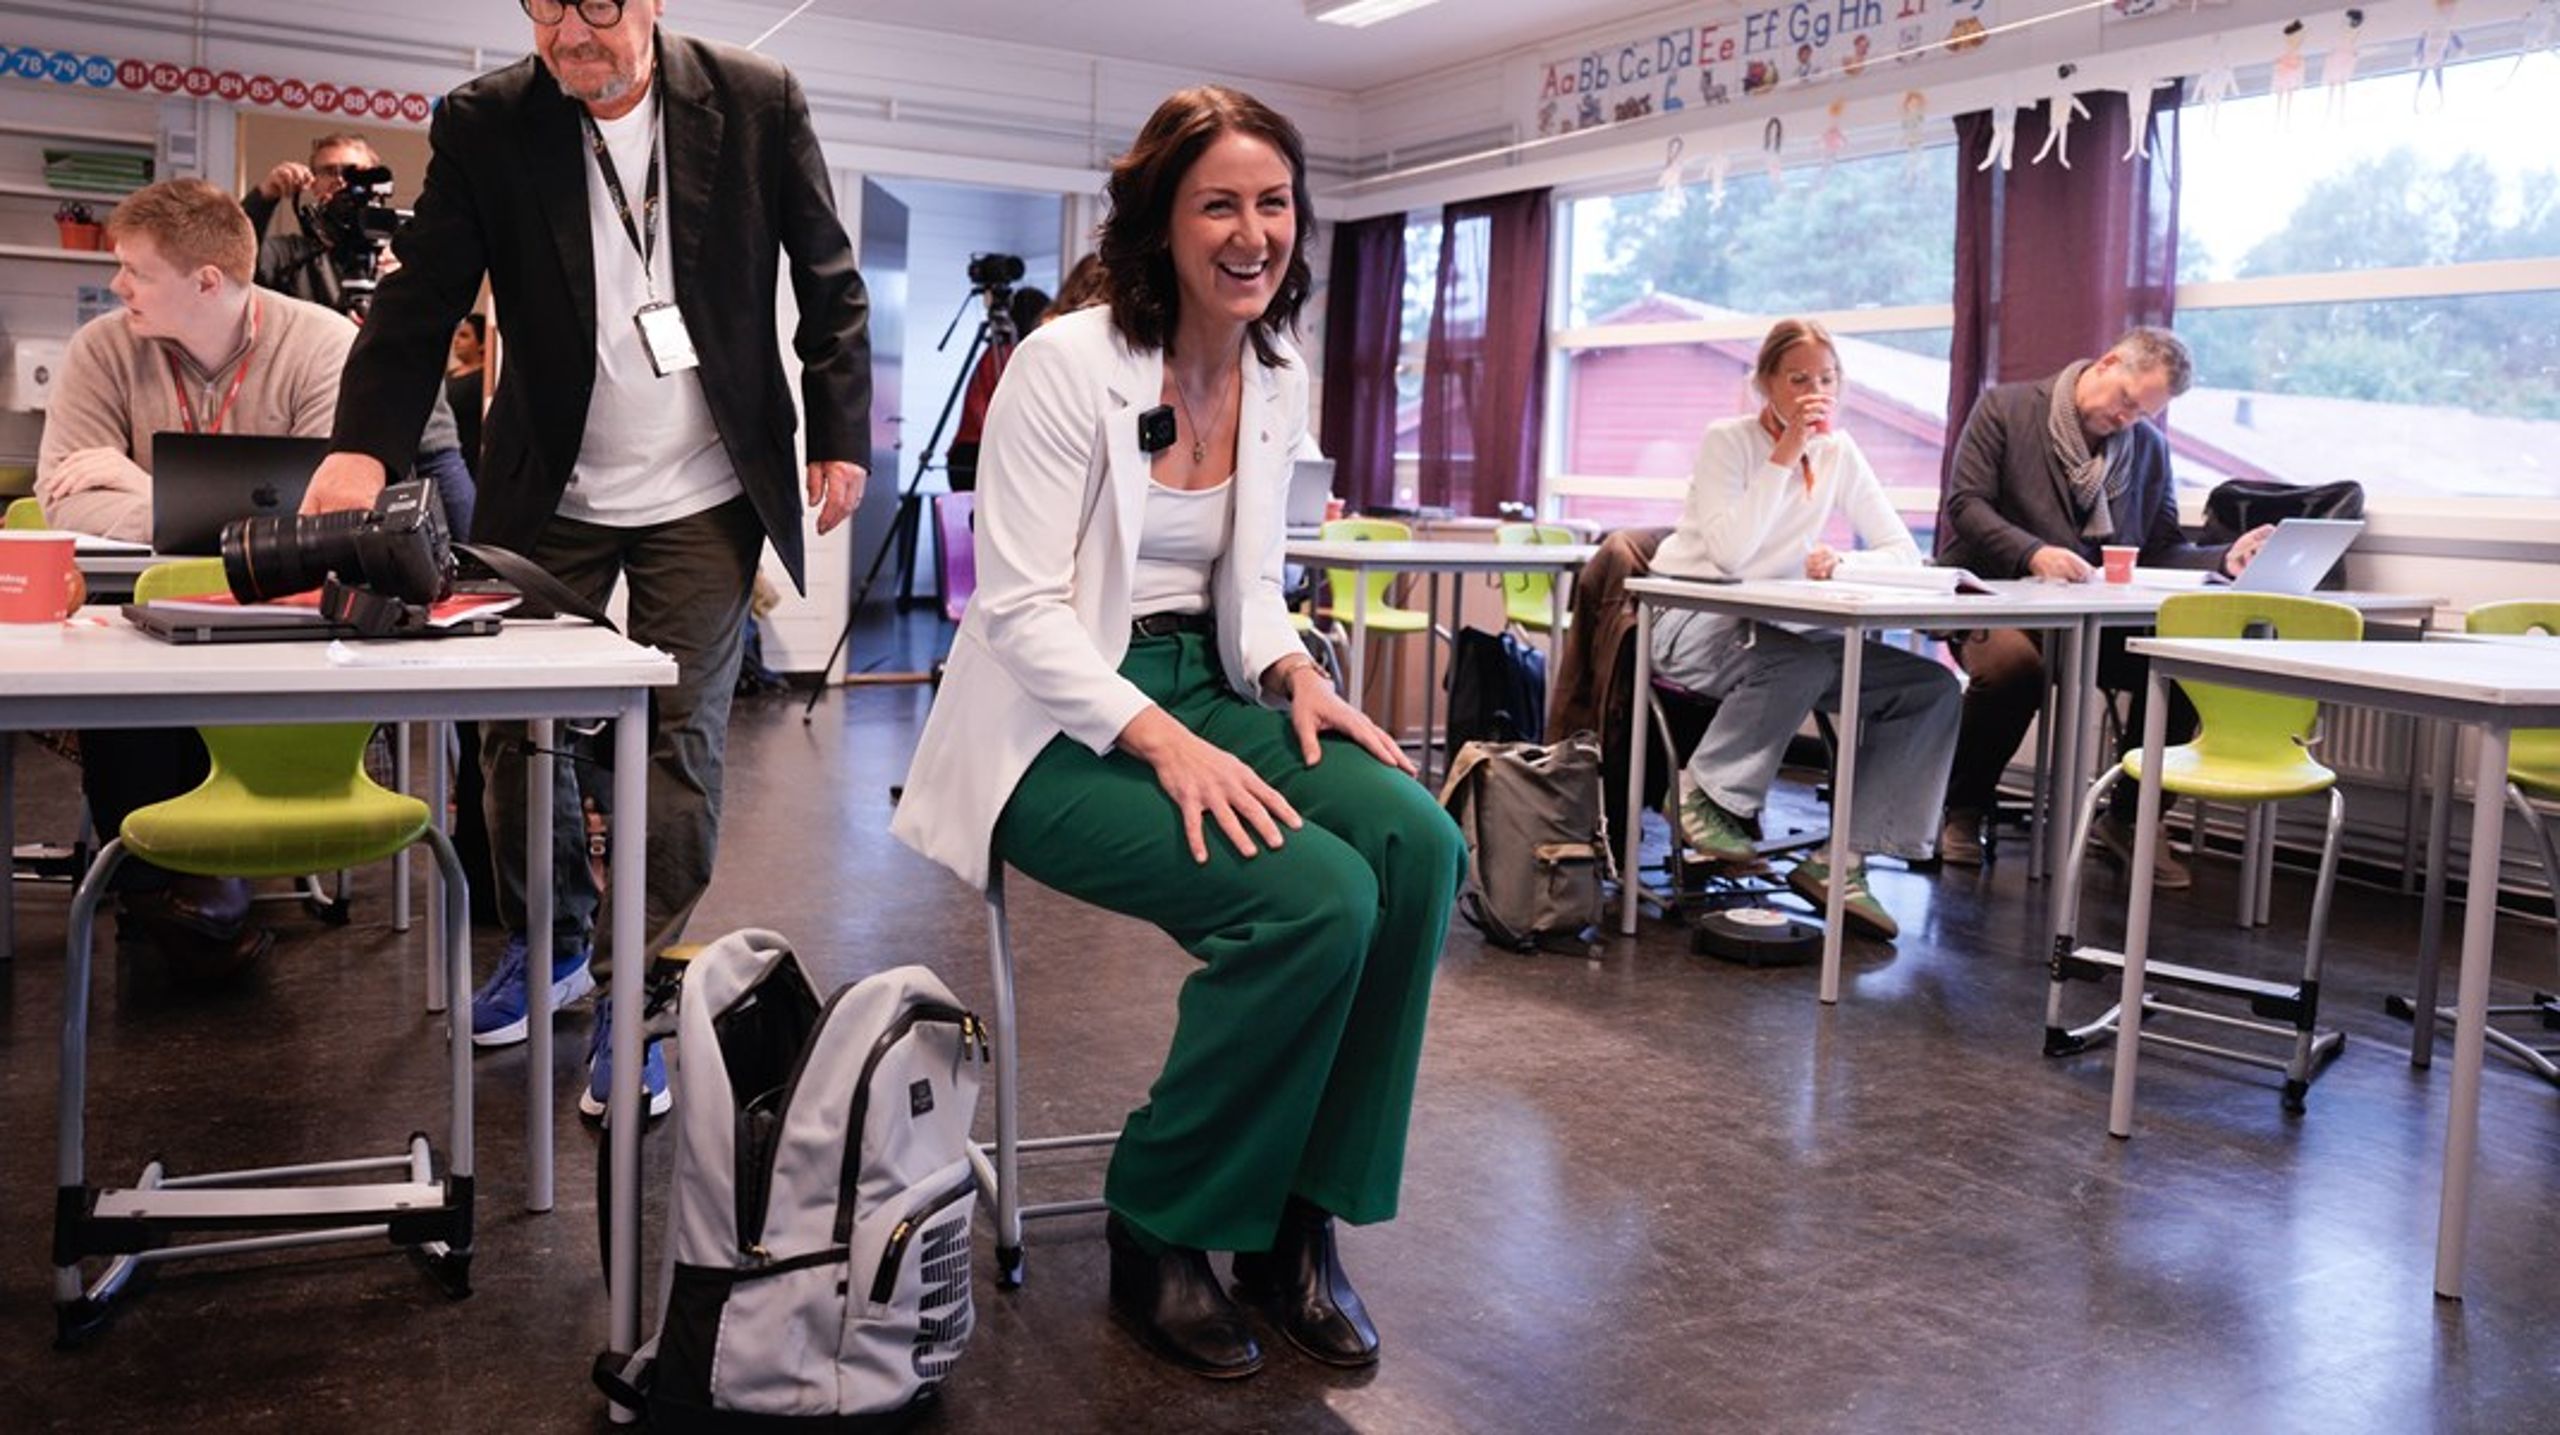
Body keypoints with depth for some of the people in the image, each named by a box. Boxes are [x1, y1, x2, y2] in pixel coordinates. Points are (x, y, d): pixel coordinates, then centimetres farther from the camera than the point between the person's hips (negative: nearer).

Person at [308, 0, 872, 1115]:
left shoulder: (758, 103, -6)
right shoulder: (485, 125, -5)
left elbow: (829, 285, 1)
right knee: (520, 729, 9)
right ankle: (550, 944, 32)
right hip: (549, 493, 2)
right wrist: (363, 443, -24)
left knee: (679, 740, -3)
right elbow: (423, 295, -9)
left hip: (704, 493, -2)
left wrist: (840, 435, -4)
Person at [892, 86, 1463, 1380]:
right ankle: (1160, 1228, -5)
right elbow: (1020, 608, -16)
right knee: (1317, 899, -29)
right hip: (1057, 727, -6)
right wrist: (1165, 743, -27)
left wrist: (1292, 674, -6)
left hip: (1196, 694, 6)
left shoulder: (1277, 380, 8)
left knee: (1417, 845, -21)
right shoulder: (1067, 363, -12)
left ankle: (1302, 1211, -5)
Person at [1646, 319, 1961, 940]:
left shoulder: (1839, 453, 7)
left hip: (1775, 633, 6)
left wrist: (1842, 563, -18)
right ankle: (1709, 792, -13)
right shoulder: (1727, 440, -8)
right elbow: (1730, 552, -23)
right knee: (1802, 663, -37)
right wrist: (1783, 457, -20)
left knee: (1932, 687, -10)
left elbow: (1905, 553, 2)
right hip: (1691, 625, -6)